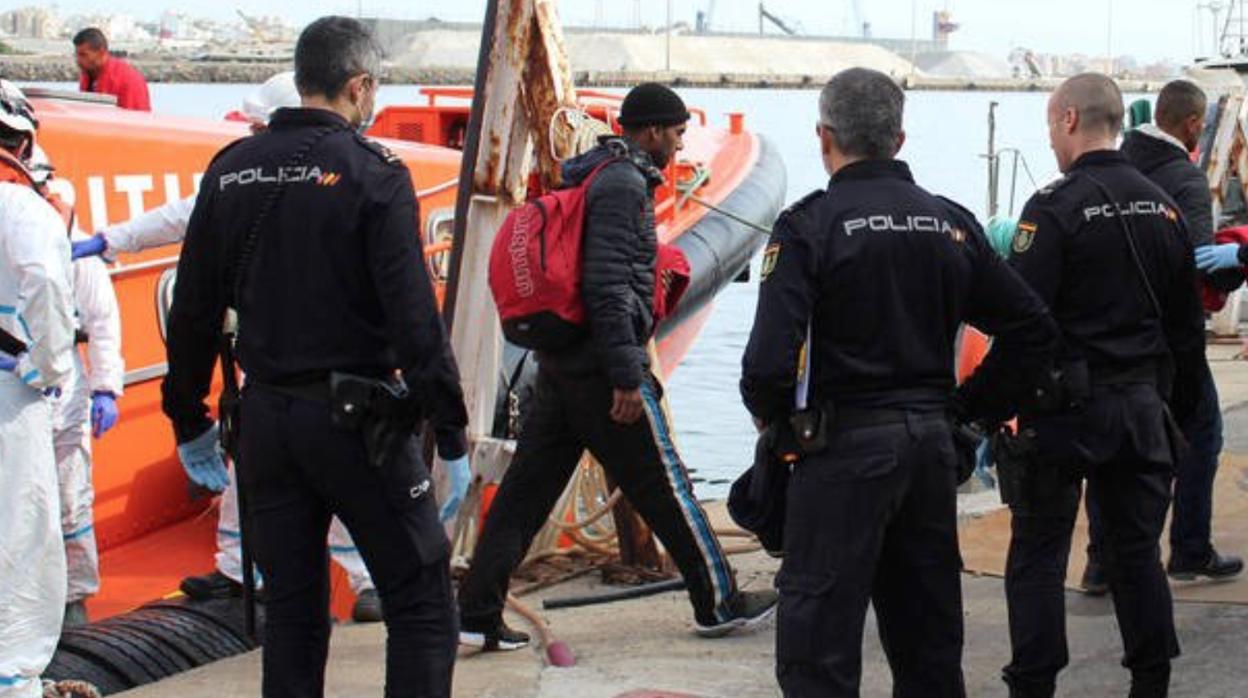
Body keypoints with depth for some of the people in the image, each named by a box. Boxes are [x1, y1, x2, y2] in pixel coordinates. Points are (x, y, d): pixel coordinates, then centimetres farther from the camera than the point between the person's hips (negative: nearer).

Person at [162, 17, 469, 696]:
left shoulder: (230, 170, 6)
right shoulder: (371, 172, -10)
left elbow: (192, 311, 10)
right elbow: (413, 315, -14)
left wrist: (188, 418, 20)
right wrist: (451, 434, -9)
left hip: (266, 417, 6)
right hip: (356, 416, -5)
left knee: (292, 610, 13)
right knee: (421, 606, 2)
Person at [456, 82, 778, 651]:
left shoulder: (587, 178, 18)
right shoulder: (623, 184, -13)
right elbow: (606, 285, -21)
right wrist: (627, 377, -21)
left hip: (559, 363, 9)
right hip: (600, 365, -9)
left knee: (525, 488, 6)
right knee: (664, 487, 2)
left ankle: (477, 615, 4)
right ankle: (718, 604, 13)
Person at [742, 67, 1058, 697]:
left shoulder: (809, 226, -10)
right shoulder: (951, 224, 8)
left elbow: (769, 360, -20)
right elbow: (1033, 331, 9)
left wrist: (773, 417, -1)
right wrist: (972, 408, 14)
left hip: (844, 442, -6)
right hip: (933, 444, 6)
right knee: (928, 643, 16)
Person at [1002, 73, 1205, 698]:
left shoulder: (1055, 207, -12)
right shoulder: (1163, 208, 9)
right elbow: (1187, 325, 14)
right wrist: (1180, 409, 21)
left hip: (1066, 405, -6)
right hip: (1143, 404, 6)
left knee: (1038, 552, 2)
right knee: (1136, 548, 13)